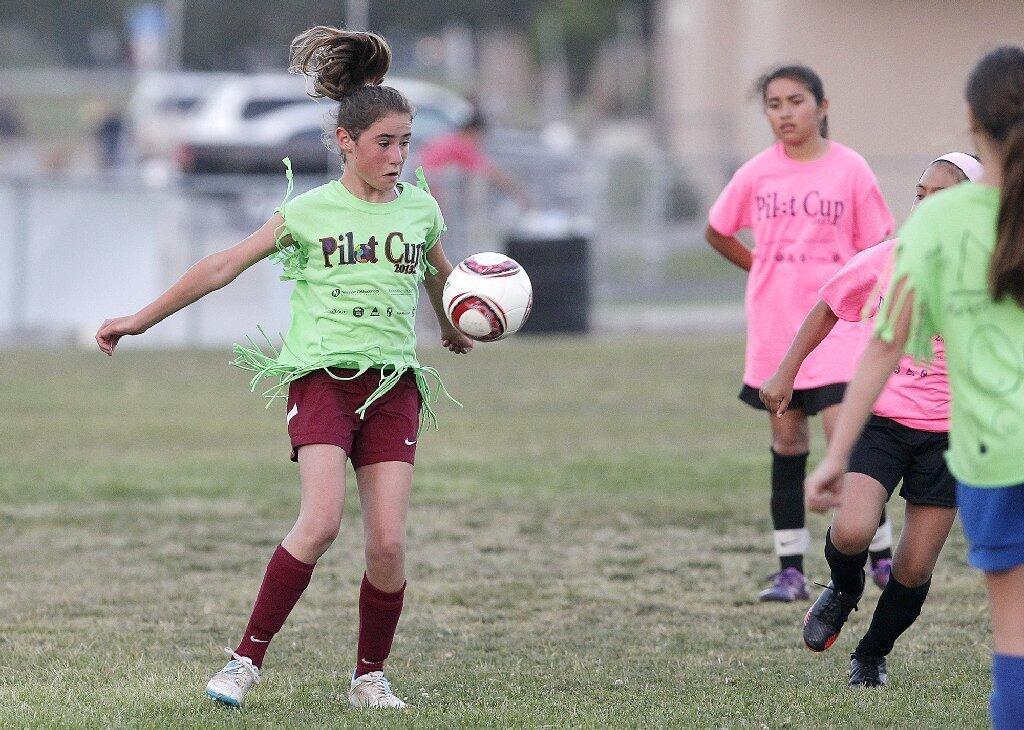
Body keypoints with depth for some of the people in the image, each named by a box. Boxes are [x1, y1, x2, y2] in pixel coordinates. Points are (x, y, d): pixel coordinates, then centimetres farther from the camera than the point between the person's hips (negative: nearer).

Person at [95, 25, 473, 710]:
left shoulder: (419, 207, 10)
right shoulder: (310, 210, 1)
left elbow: (440, 275, 31)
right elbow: (224, 266, 5)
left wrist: (454, 331, 48)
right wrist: (142, 318, 6)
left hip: (393, 383, 3)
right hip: (323, 375, -3)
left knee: (389, 544, -8)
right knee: (321, 523, -23)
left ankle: (370, 678, 11)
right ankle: (248, 659, -12)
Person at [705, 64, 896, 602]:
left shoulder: (850, 170, -4)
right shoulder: (757, 174, 2)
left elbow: (874, 250, 0)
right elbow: (717, 232, 17)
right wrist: (764, 269, 8)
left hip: (835, 325, -3)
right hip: (773, 329, 3)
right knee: (787, 442, 7)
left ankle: (882, 556, 4)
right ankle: (790, 570, 12)